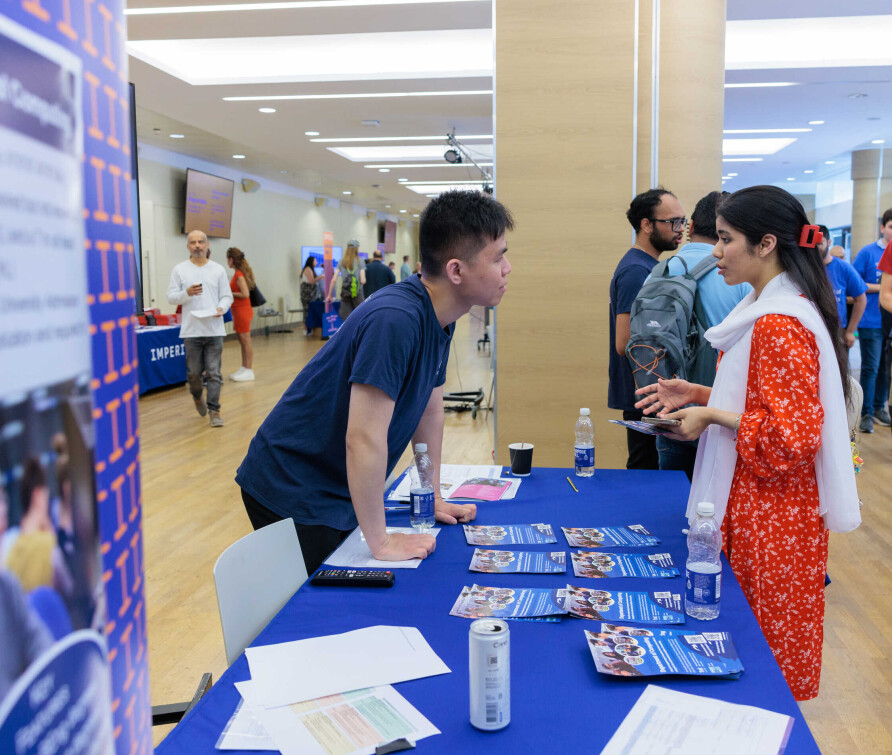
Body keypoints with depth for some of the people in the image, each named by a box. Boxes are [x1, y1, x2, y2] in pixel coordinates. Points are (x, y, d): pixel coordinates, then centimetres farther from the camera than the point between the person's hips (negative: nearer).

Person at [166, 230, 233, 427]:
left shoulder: (218, 270, 8)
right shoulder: (179, 270, 5)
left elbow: (227, 296, 8)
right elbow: (171, 296, 3)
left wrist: (221, 308, -12)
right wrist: (187, 293, -16)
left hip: (214, 329, 0)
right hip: (191, 330, 0)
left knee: (214, 372, -2)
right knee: (194, 372, 7)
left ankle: (214, 410, 3)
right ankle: (197, 397, 36)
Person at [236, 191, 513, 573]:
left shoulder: (438, 319, 0)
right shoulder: (395, 319, -30)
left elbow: (429, 411, 11)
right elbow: (364, 440, -31)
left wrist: (433, 499, 14)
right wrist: (380, 542, -23)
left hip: (338, 494, 9)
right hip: (292, 494, -8)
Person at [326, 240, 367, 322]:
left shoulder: (341, 262, 8)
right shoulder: (360, 262, -1)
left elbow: (334, 280, 4)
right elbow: (363, 281, -9)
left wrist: (330, 295, 11)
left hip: (345, 293, 3)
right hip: (357, 293, -3)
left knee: (346, 320, 3)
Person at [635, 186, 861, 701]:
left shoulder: (781, 324, -22)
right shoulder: (764, 310, 10)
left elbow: (791, 436, -25)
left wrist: (711, 416, -17)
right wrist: (696, 394, 7)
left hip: (773, 511, -9)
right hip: (755, 500, 9)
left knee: (768, 646, 7)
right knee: (755, 631, 19)